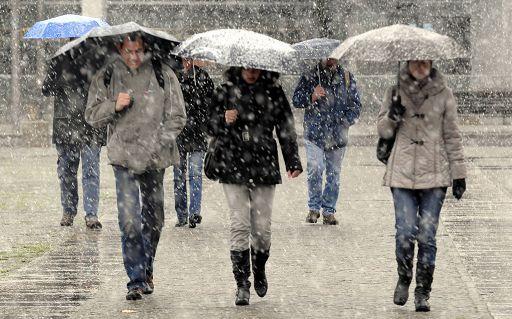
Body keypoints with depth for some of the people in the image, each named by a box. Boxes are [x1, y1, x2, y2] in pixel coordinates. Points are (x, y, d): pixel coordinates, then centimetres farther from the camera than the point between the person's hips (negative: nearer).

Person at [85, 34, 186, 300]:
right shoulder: (106, 77, 4)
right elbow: (92, 116, 7)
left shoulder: (163, 74, 2)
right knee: (129, 220, -13)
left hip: (155, 158, 1)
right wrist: (114, 106, -13)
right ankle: (136, 280, -12)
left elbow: (177, 117, 4)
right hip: (124, 157, -1)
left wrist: (156, 143, -9)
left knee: (153, 217, 11)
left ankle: (146, 271, 30)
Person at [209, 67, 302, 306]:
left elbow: (286, 129, 9)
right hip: (233, 167, -1)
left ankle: (259, 271, 29)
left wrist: (293, 161, 1)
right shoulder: (226, 91, 5)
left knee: (261, 227, 2)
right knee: (240, 225, -6)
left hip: (265, 168, 1)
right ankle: (242, 284, -1)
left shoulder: (273, 93, 6)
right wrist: (224, 121, -15)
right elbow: (212, 126, 8)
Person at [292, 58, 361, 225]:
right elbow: (296, 100, 4)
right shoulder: (310, 77, 5)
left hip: (338, 135, 2)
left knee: (333, 174, 5)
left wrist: (347, 120, -2)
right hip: (314, 132, -2)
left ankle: (329, 211, 17)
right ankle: (314, 208, 0)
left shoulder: (347, 78, 10)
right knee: (315, 169, -16)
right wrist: (312, 97, -15)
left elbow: (355, 105, 14)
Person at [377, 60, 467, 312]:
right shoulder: (396, 92, 6)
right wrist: (392, 116, -13)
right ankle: (404, 279, 17)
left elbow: (452, 137, 8)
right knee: (405, 233, -9)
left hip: (434, 175, 0)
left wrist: (458, 175, 7)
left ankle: (423, 292, 9)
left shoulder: (443, 94, 4)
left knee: (427, 236, -3)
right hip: (402, 173, 0)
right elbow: (383, 131, 9)